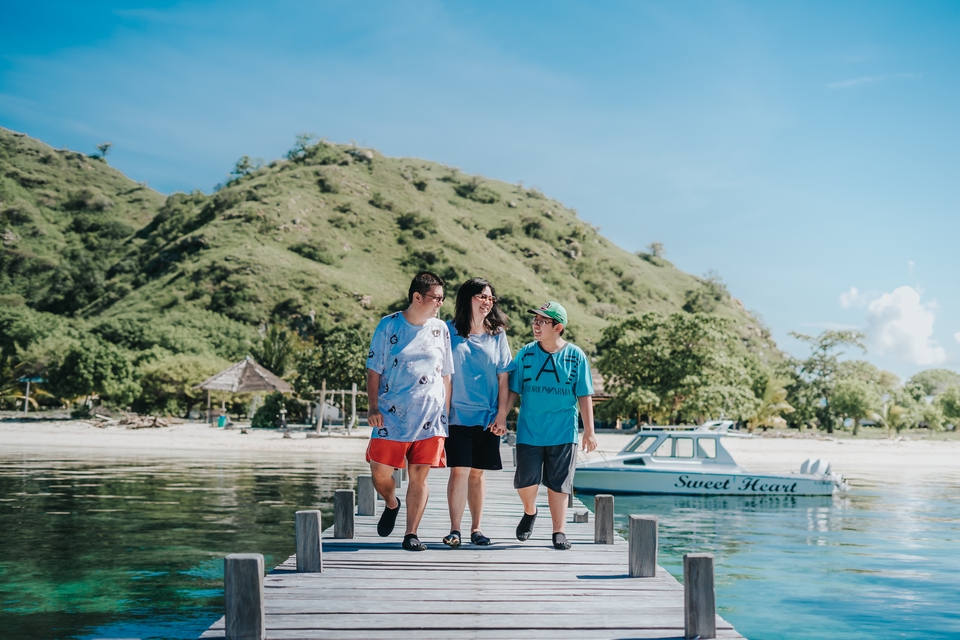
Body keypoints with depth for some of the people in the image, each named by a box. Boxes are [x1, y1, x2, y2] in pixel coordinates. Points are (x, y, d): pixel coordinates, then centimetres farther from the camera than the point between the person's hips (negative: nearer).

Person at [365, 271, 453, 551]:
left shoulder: (440, 329, 8)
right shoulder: (389, 326, 0)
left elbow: (446, 376, 13)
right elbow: (374, 370, 2)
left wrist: (445, 413, 10)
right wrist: (373, 408, -6)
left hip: (430, 417, 1)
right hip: (391, 415, -1)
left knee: (419, 475, 0)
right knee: (379, 471, -1)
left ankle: (411, 534, 8)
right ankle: (391, 504, 31)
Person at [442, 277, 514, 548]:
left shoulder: (497, 335, 7)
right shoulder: (449, 331, 0)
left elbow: (503, 377, 6)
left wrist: (502, 414, 0)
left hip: (487, 416, 2)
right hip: (457, 413, -2)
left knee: (477, 472, 9)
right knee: (459, 470, -8)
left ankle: (476, 528, 17)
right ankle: (454, 530, -1)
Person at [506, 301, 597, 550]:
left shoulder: (576, 356, -2)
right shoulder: (525, 354, 2)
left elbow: (584, 396, 2)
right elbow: (513, 390, 7)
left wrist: (589, 431, 0)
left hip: (563, 432, -1)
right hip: (529, 431, 1)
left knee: (558, 484, 3)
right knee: (525, 481, -4)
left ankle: (559, 531, 14)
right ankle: (529, 512, 27)